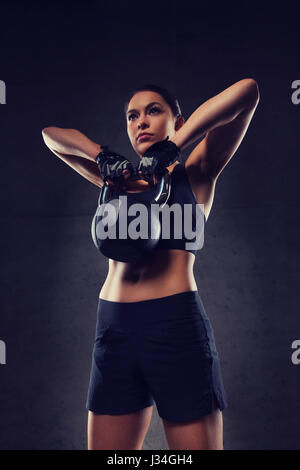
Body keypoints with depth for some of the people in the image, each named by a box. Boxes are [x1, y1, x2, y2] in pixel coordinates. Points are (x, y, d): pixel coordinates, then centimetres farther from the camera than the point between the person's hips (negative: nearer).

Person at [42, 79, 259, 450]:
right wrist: (103, 157, 3)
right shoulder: (119, 179, 17)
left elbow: (247, 90, -4)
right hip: (113, 329, 4)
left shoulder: (195, 173, 8)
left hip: (177, 326, -4)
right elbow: (51, 134, 21)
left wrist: (169, 149, -9)